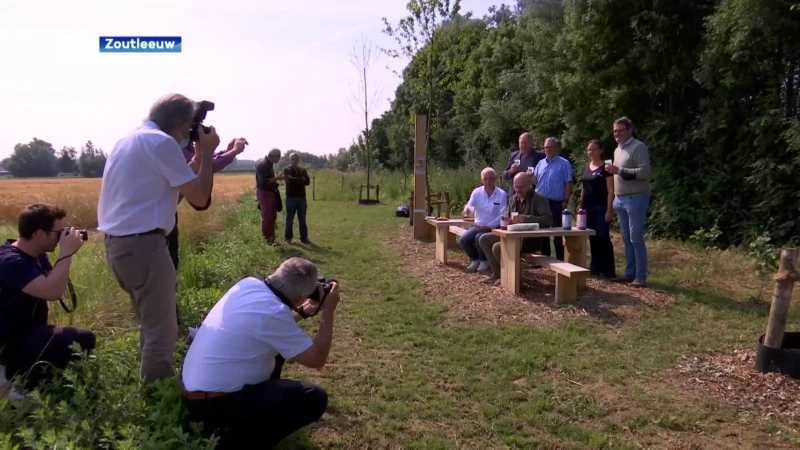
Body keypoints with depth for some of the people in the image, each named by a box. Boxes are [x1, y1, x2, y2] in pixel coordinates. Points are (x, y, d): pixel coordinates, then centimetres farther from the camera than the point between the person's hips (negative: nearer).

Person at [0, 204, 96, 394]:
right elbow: (53, 292, -39)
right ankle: (23, 382, -8)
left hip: (30, 333, 10)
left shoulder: (36, 255, 4)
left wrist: (66, 253, -2)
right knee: (83, 340, -29)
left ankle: (19, 373, 16)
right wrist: (67, 252, -30)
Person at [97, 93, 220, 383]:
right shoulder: (161, 142, -12)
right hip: (141, 244, -10)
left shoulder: (128, 140, 18)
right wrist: (207, 153, -1)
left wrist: (200, 155, 17)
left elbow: (180, 183, 22)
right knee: (161, 330, -2)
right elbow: (199, 197, -10)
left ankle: (152, 385, 35)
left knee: (151, 323, 23)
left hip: (116, 242, 11)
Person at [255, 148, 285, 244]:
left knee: (272, 215, 13)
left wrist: (277, 178, 6)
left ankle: (270, 236, 22)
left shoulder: (269, 163, 10)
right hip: (264, 192, -10)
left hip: (270, 192, 10)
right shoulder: (262, 164, -19)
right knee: (267, 216, -4)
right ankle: (267, 237, 4)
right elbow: (264, 181, -26)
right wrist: (277, 178, -26)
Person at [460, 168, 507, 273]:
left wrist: (488, 226, -18)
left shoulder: (502, 194, -6)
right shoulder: (476, 192, 2)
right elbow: (469, 207, -8)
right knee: (463, 239, -20)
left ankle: (485, 261, -2)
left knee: (479, 238, -31)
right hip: (478, 225, 4)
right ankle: (475, 259, 8)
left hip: (493, 228, -4)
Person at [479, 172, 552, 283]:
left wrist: (524, 218, -32)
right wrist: (507, 220, -3)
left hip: (532, 239, -9)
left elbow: (548, 219, -25)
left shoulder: (539, 199, -12)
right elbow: (508, 218, 24)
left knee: (497, 247, -27)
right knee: (484, 239, 2)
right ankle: (497, 273, 3)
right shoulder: (513, 199, 12)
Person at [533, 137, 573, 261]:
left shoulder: (564, 163, -3)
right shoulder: (540, 163, 13)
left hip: (557, 203, -5)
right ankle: (544, 258, 21)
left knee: (558, 232, -1)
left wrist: (566, 201, -12)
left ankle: (560, 259, 7)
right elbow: (534, 180, 16)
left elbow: (569, 184, -7)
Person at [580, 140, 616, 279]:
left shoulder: (605, 167, -7)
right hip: (588, 207, 6)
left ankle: (609, 270, 0)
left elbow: (610, 190, -10)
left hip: (601, 207, -6)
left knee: (603, 237, -6)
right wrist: (581, 206, 14)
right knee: (592, 238, 9)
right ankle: (595, 267, 17)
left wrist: (609, 210, -16)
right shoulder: (586, 167, 13)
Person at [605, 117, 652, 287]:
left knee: (636, 239, -7)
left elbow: (645, 172, -19)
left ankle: (641, 277, -1)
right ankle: (630, 274, 17)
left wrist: (619, 170, -23)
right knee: (626, 239, 11)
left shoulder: (639, 147, -9)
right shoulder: (618, 150, 17)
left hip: (636, 198, -8)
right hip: (620, 199, 8)